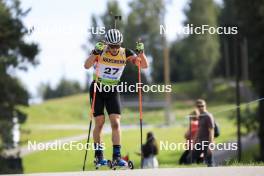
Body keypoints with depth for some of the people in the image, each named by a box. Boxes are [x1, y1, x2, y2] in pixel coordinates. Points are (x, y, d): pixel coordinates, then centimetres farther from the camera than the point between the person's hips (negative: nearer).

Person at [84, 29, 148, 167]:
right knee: (100, 122, -1)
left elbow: (144, 65, -13)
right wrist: (95, 52, -50)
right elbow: (87, 66, -34)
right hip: (97, 89, -2)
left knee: (116, 122, -9)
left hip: (112, 90, 2)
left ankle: (117, 156, -10)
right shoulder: (100, 51, -19)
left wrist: (141, 52, -30)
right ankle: (98, 155, 12)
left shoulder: (125, 53, -11)